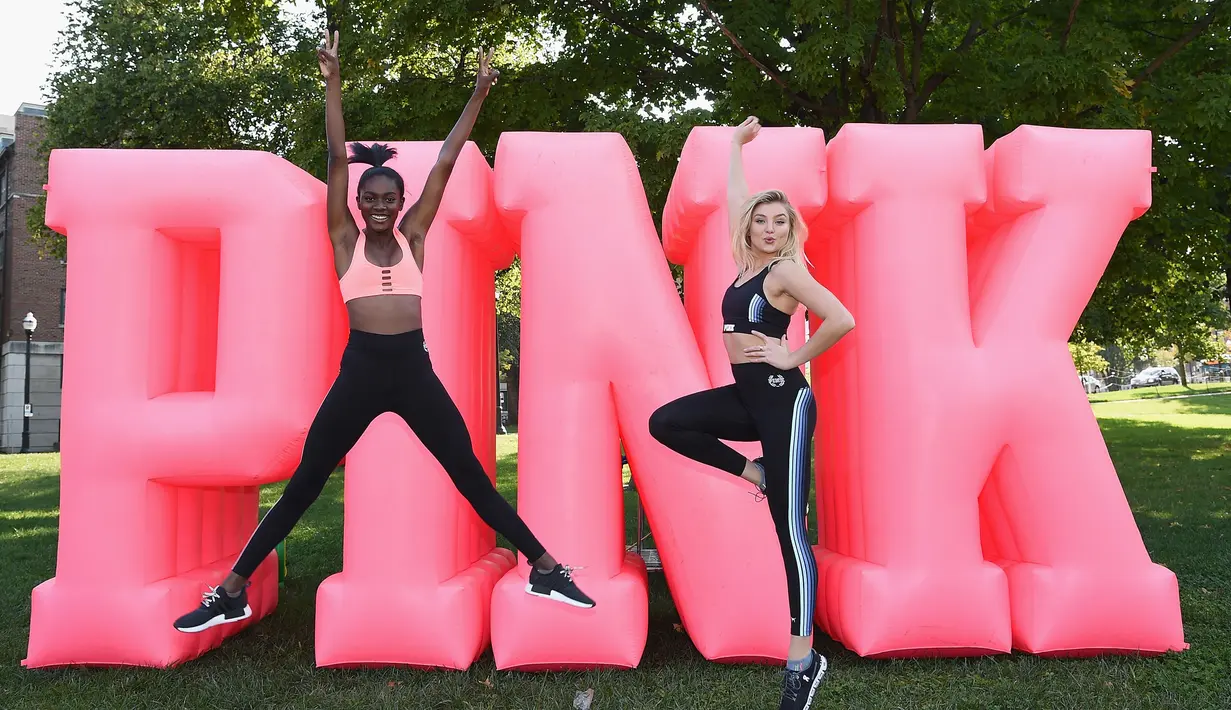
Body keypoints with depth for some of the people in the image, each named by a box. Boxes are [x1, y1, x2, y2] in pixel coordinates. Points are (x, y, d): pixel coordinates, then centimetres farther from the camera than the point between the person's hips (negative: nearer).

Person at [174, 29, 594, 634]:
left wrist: (478, 95, 7)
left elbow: (444, 164, 7)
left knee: (472, 477, 6)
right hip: (360, 370, -1)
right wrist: (332, 82, -5)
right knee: (302, 486, 6)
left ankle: (546, 569, 12)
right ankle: (232, 592, 17)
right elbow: (337, 158, 0)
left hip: (414, 370, 1)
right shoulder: (345, 239, 7)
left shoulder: (412, 236, 10)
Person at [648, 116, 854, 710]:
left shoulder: (787, 270, -10)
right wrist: (737, 144, 35)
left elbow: (843, 320, -23)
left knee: (789, 530, -6)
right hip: (747, 396, 8)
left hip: (782, 399, -8)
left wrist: (794, 357, -12)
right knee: (666, 422, 2)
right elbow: (734, 199, 26)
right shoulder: (748, 262, 11)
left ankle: (804, 660, 1)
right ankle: (751, 472, 10)